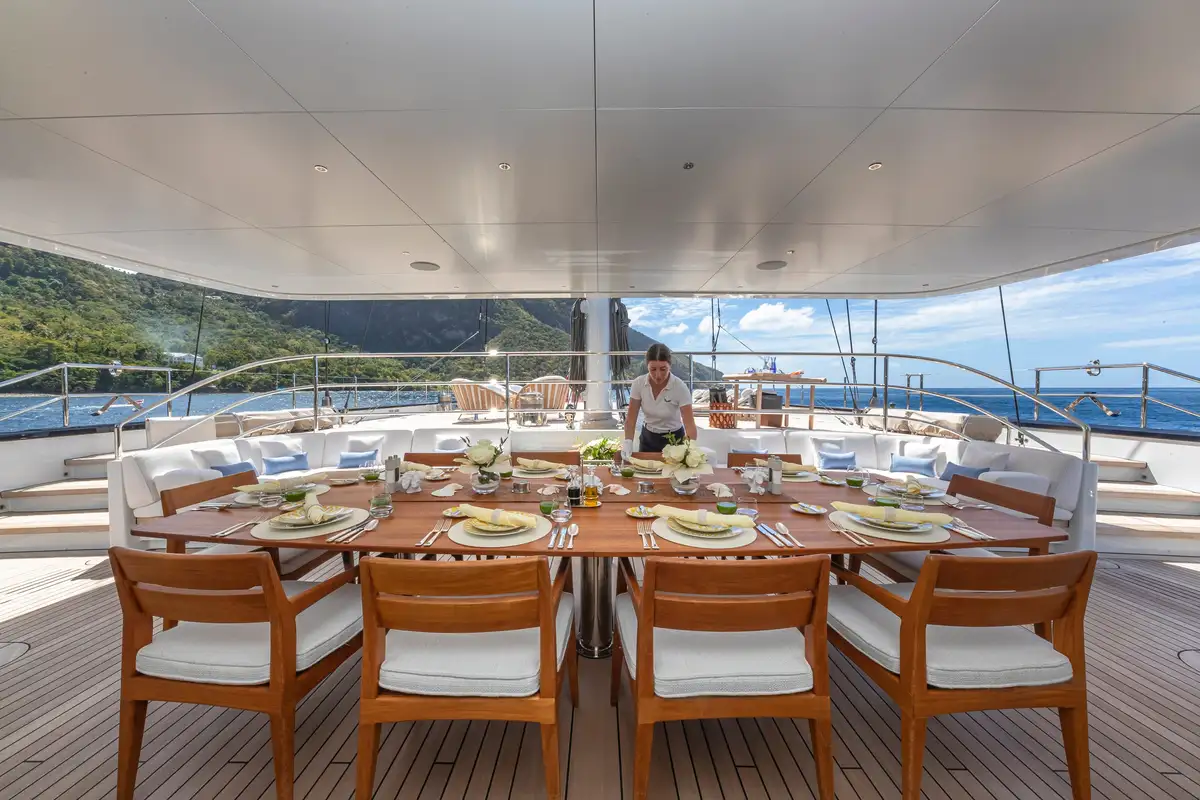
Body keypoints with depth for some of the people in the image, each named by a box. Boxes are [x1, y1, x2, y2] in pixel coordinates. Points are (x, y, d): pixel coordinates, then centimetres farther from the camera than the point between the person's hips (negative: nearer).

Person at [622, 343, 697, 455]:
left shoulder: (680, 387, -23)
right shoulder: (638, 383, -16)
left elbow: (689, 424, -26)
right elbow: (631, 418, -12)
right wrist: (628, 442, -27)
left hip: (674, 438, -2)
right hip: (647, 438, 3)